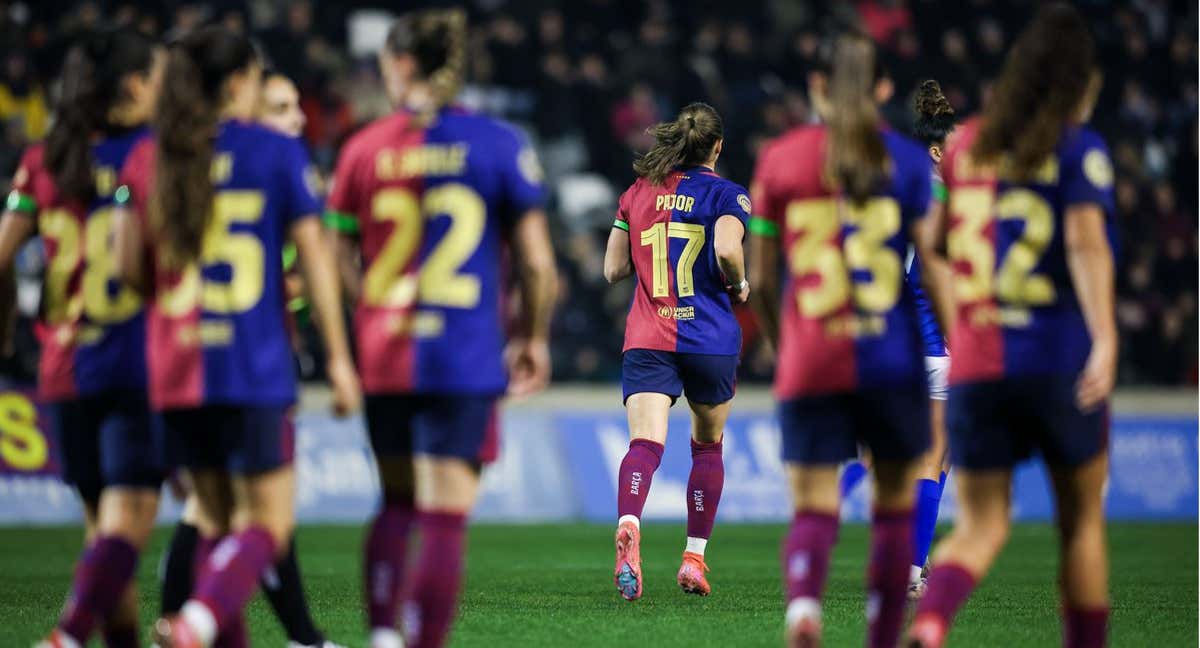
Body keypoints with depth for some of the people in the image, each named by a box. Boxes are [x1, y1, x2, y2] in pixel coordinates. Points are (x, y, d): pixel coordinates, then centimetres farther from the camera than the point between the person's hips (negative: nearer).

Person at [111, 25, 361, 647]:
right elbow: (314, 256, -4)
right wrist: (339, 356, 0)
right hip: (253, 363, -4)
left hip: (174, 363, 4)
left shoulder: (150, 157, 6)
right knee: (269, 522, 0)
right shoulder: (277, 152, -3)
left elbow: (130, 264, 6)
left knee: (216, 519, 15)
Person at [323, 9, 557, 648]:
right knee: (444, 520, -3)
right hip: (464, 357, -3)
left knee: (396, 502, 19)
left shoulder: (365, 148, 2)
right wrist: (533, 339, 12)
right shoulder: (499, 144, -3)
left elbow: (338, 261, 4)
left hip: (382, 355, 3)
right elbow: (537, 264, -4)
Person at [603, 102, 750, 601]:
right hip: (710, 339, -1)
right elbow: (727, 250, -19)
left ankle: (628, 525, -42)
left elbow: (613, 269, 12)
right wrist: (739, 286, 0)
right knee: (708, 445, 18)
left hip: (646, 338, 2)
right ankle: (694, 556, 17)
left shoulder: (637, 193, 11)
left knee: (645, 442, -13)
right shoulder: (726, 194, 0)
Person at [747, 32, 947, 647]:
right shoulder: (909, 159, 2)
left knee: (813, 509, 0)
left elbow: (759, 279, 9)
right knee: (895, 504, 14)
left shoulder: (779, 157, 6)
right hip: (892, 361, -1)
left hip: (810, 364, 1)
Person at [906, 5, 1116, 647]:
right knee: (1082, 521, 14)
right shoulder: (1079, 149, -3)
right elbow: (1086, 240, -18)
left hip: (974, 365, 3)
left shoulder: (965, 144, 10)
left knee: (979, 527, 3)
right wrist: (1106, 339, -28)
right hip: (1060, 361, -3)